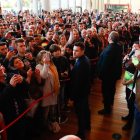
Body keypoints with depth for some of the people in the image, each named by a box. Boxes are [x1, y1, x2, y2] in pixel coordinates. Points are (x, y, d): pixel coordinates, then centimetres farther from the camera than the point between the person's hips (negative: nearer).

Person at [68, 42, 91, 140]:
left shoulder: (80, 64, -32)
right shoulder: (86, 59, -1)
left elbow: (77, 83, -29)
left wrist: (72, 98, -22)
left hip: (79, 92, -10)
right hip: (85, 90, 10)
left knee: (80, 113, 7)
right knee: (86, 108, 27)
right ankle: (87, 125, 49)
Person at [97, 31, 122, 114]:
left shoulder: (109, 50, -33)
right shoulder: (119, 47, -4)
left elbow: (104, 65, -29)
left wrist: (100, 74, -17)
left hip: (108, 74, -9)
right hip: (116, 72, 9)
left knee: (106, 90, 5)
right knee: (112, 88, 27)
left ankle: (107, 108, 17)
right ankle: (110, 101, 49)